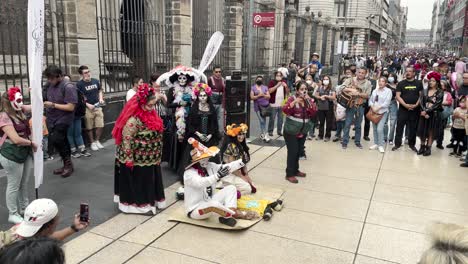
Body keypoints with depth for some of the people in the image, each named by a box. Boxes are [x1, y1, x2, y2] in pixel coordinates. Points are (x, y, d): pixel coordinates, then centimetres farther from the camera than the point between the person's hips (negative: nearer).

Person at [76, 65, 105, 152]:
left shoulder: (95, 81, 6)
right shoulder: (79, 84, -8)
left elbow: (100, 91, 22)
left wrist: (101, 98, 5)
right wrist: (88, 105, -16)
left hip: (97, 107, 4)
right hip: (88, 108, -4)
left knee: (100, 126, 4)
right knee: (90, 127, 3)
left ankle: (97, 141, 23)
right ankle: (92, 143, 18)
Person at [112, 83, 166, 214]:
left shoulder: (149, 114, 3)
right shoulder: (133, 120, -25)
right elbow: (126, 140, -23)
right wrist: (128, 159, -21)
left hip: (150, 159, 9)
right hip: (138, 160, -8)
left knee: (149, 181, 20)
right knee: (136, 183, 7)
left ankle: (149, 200, 35)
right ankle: (136, 204, 20)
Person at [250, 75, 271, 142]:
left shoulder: (265, 87, 13)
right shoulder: (253, 88, 6)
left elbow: (269, 96, 6)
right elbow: (252, 97, -2)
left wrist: (263, 95, -12)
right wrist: (258, 96, -15)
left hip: (265, 106, 3)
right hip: (258, 107, -3)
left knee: (263, 120, 5)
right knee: (262, 121, -8)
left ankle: (262, 134, 17)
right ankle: (265, 135, -6)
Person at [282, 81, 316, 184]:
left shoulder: (310, 100, 4)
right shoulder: (292, 98, -10)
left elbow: (314, 113, -8)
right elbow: (285, 110, -25)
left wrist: (308, 101, -20)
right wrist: (295, 101, -34)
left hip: (303, 131, 5)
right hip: (291, 131, -5)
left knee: (299, 151, 14)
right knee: (292, 151, -6)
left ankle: (295, 170, 31)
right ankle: (289, 174, 3)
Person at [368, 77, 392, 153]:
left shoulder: (388, 91, -2)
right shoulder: (375, 91, 13)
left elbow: (387, 102, -11)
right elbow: (370, 100, 10)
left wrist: (378, 108, -16)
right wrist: (372, 107, -10)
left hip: (383, 112, -5)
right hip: (374, 112, 5)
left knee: (379, 129, -15)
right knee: (374, 129, 8)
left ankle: (381, 145, -4)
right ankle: (376, 143, 19)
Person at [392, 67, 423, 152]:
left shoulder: (418, 83, 5)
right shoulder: (401, 83, 4)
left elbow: (421, 95, 2)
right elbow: (398, 96, -3)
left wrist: (416, 105, -12)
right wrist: (405, 105, -14)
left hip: (415, 109, 0)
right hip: (403, 109, 0)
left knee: (413, 128, 8)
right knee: (399, 126, 1)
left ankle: (412, 144, 19)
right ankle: (397, 143, 9)